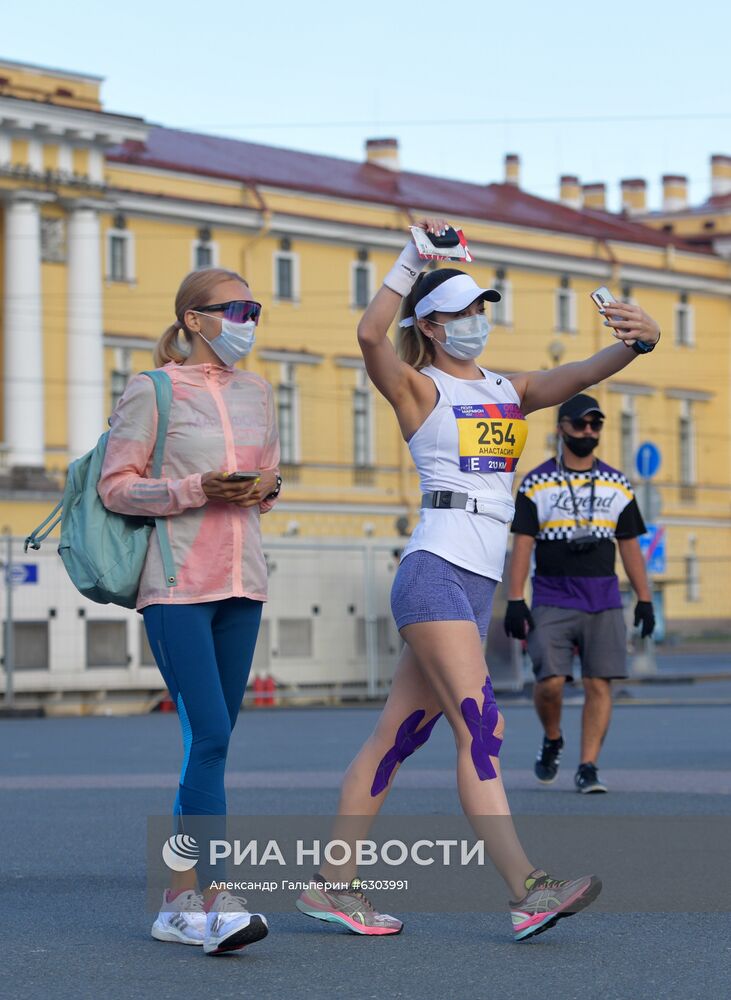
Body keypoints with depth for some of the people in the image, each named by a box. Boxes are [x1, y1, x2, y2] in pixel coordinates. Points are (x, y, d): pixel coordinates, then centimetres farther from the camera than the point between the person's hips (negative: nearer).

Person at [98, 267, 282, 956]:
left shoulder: (256, 392, 14)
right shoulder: (152, 391, -4)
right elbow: (115, 487, -5)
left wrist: (264, 487, 0)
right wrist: (197, 490, -17)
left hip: (241, 585, 7)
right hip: (178, 585, -7)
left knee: (211, 741, 7)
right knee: (208, 737, -16)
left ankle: (177, 903, 13)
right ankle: (216, 903, -18)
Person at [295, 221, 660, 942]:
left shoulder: (511, 391, 19)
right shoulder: (419, 389, 1)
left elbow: (580, 375, 4)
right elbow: (370, 335, -19)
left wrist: (637, 340, -16)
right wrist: (414, 256, -13)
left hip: (477, 587, 7)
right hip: (435, 572, -7)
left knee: (398, 735, 8)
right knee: (480, 726, -16)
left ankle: (332, 883, 13)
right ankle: (527, 890, -24)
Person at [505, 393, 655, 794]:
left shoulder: (618, 486, 11)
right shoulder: (536, 484, 2)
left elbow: (630, 546, 14)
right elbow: (522, 544, -1)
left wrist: (644, 599, 7)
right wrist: (515, 601, -9)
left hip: (604, 603, 2)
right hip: (552, 602, -2)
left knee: (599, 685, -6)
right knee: (550, 681, -12)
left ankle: (587, 768, -1)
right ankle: (552, 741, 16)